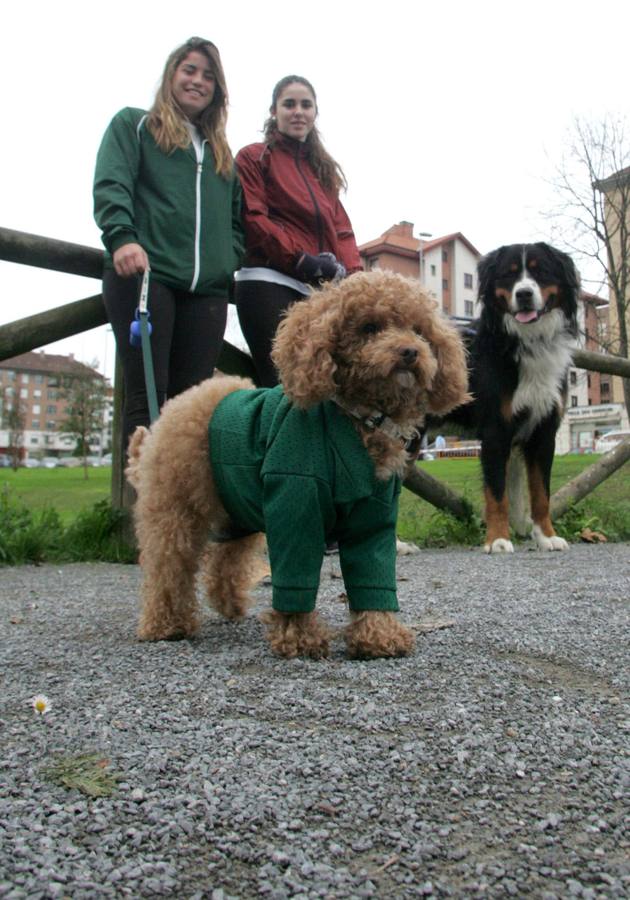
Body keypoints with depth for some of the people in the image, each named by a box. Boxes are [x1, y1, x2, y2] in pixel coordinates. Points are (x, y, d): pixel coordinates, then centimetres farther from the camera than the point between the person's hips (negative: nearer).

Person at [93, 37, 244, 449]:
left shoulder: (221, 151, 30)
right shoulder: (133, 124, 17)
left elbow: (236, 218, 26)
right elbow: (110, 185, 1)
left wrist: (231, 260, 6)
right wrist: (122, 237, -18)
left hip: (208, 288, 4)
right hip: (144, 274, -4)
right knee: (147, 395, -10)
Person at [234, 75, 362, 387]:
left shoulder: (323, 168, 28)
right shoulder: (254, 157, 11)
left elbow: (341, 228, 18)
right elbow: (253, 218, -3)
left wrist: (352, 274, -1)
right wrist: (302, 260, -13)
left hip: (319, 292, 5)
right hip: (269, 282, -5)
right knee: (282, 382, -16)